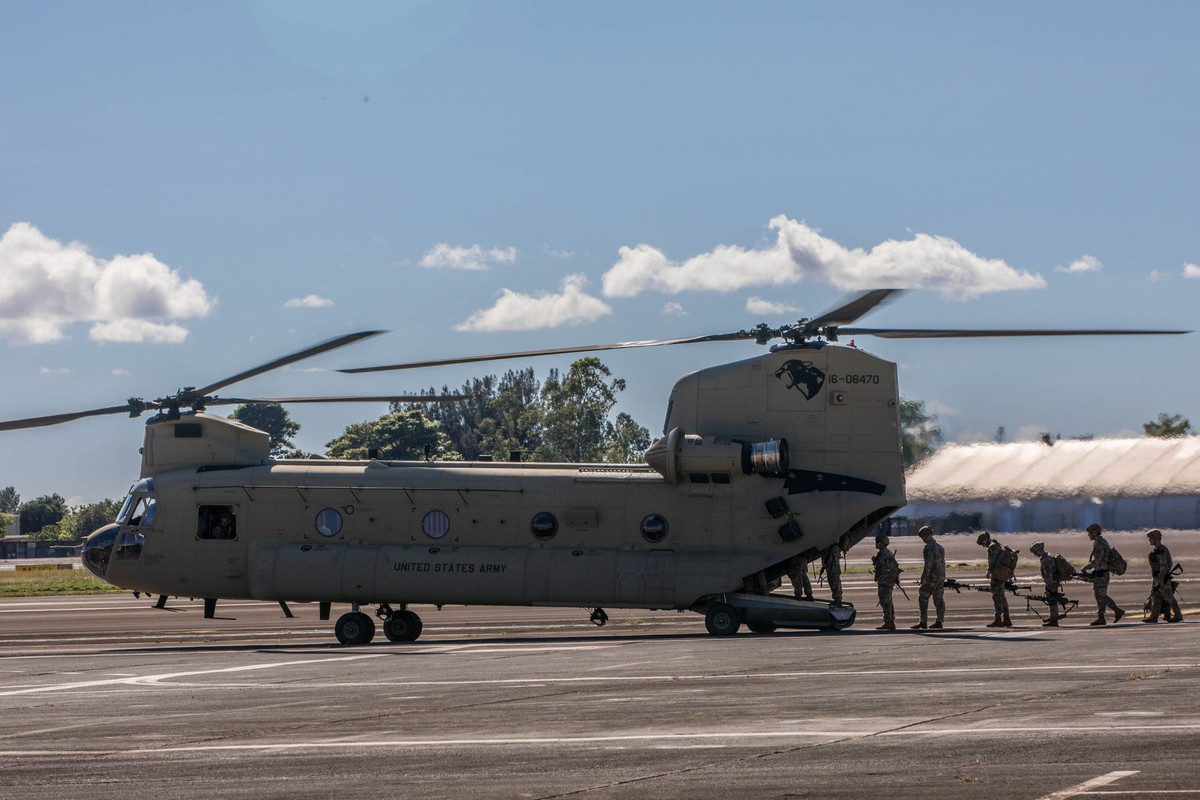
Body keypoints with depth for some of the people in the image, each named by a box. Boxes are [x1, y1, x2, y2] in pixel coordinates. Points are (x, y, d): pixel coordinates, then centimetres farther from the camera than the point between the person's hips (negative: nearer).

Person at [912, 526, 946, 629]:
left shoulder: (929, 547, -14)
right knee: (939, 599, 10)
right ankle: (939, 621, 9)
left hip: (932, 577, -9)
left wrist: (924, 577, -20)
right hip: (941, 577, 9)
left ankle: (923, 622, -12)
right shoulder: (940, 546, 16)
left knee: (923, 598, -7)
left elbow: (928, 564, -21)